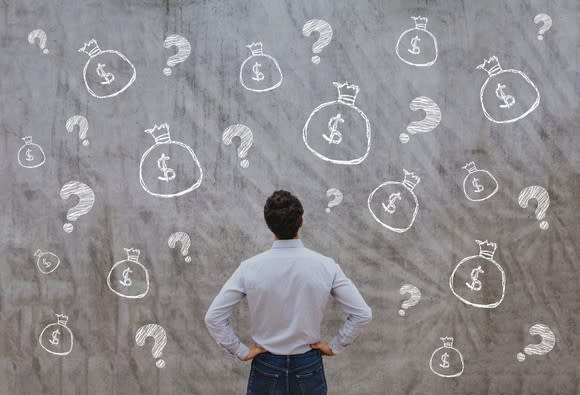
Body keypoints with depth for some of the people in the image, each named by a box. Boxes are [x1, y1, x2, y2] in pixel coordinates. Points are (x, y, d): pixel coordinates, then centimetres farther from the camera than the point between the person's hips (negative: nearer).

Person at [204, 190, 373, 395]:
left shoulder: (250, 268, -15)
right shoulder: (326, 266, -13)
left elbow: (213, 317, -13)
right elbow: (363, 314, -11)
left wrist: (241, 351, -3)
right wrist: (334, 346, -1)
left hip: (266, 367, 0)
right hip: (309, 366, 0)